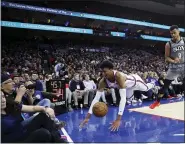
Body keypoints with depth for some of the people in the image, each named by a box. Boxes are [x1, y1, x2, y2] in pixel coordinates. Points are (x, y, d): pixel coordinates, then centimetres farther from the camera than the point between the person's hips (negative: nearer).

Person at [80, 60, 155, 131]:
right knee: (128, 97, 35)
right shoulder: (103, 81, -34)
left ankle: (152, 85, 65)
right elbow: (96, 98, -32)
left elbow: (123, 98, -54)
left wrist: (118, 119, -59)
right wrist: (88, 116, -40)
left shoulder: (118, 76, -51)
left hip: (134, 80, -5)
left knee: (146, 88, 27)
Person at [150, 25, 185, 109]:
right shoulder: (168, 44, -6)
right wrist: (173, 61, -21)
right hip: (173, 68, -1)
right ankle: (157, 102, 13)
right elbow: (166, 58, -3)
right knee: (165, 85, 0)